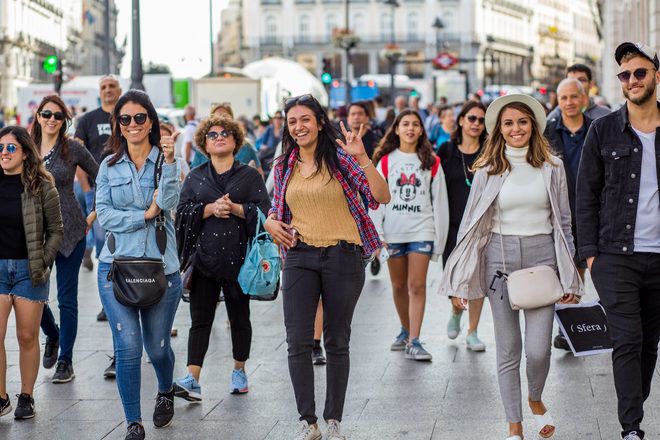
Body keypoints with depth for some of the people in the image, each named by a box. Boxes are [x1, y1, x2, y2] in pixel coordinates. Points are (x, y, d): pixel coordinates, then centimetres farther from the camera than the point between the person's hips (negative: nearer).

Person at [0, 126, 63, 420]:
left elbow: (56, 231, 2)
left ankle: (26, 397, 17)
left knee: (27, 337, 5)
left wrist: (43, 263, -6)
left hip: (29, 269, -2)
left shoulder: (41, 187, -3)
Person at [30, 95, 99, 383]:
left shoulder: (73, 148, -4)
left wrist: (94, 215, 0)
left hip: (69, 232, -3)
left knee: (67, 299, 2)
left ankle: (66, 362, 12)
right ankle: (52, 336, 34)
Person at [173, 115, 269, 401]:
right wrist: (210, 209, -12)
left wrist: (236, 208, -15)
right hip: (204, 258, 1)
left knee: (239, 317, 9)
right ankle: (192, 380, -12)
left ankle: (239, 370, 26)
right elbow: (182, 211, 3)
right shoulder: (195, 177, 13)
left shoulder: (250, 176, 7)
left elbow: (264, 211, -2)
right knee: (200, 320, -5)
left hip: (238, 258, -1)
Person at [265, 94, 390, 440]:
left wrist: (362, 158, -25)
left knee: (337, 342, 7)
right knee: (298, 342, -5)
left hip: (343, 257, -3)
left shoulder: (340, 159, -4)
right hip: (300, 258, 3)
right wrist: (270, 222, 0)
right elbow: (277, 207, 23)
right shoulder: (283, 166, 9)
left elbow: (381, 197, -13)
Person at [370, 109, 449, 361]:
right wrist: (378, 234, -4)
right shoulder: (385, 161, 6)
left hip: (421, 230, -1)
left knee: (417, 285, -8)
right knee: (398, 286, 10)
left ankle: (414, 342, -9)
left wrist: (439, 237, 1)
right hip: (393, 231, 1)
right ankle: (406, 330, 30)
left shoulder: (431, 162, 5)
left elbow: (439, 201, 5)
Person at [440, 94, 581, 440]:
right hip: (500, 258, 0)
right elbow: (472, 224, 6)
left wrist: (568, 275, 6)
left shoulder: (552, 167, 4)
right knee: (508, 349, 4)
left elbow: (563, 222, 9)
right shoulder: (488, 170, 3)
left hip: (542, 256, 0)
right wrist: (461, 281, 3)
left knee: (538, 349, -6)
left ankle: (535, 400, 26)